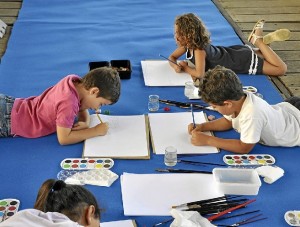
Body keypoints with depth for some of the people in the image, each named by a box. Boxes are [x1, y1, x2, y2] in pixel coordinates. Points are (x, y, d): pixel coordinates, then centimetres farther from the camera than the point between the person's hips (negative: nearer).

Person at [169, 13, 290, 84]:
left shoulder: (199, 49, -32)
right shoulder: (188, 44, -9)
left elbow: (200, 74, -40)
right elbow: (172, 57, 1)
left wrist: (185, 68, -22)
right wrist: (175, 66, -22)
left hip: (242, 61, -8)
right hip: (232, 52, 8)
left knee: (281, 69, -5)